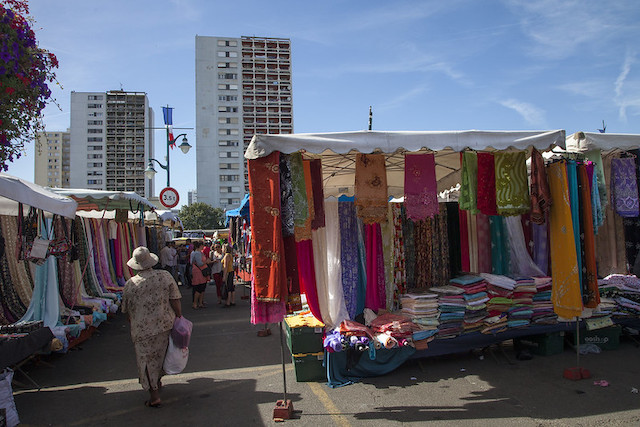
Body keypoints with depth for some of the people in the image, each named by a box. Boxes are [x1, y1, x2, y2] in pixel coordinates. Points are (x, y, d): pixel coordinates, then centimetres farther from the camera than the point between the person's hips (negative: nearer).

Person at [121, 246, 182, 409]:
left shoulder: (130, 284, -8)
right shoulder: (165, 276, -7)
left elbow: (126, 310, 4)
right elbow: (175, 301, -7)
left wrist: (133, 327, 19)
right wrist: (180, 319, 2)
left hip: (143, 330, -3)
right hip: (165, 325, 3)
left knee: (146, 360, 8)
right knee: (160, 355, 23)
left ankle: (154, 396, 10)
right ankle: (157, 381, 44)